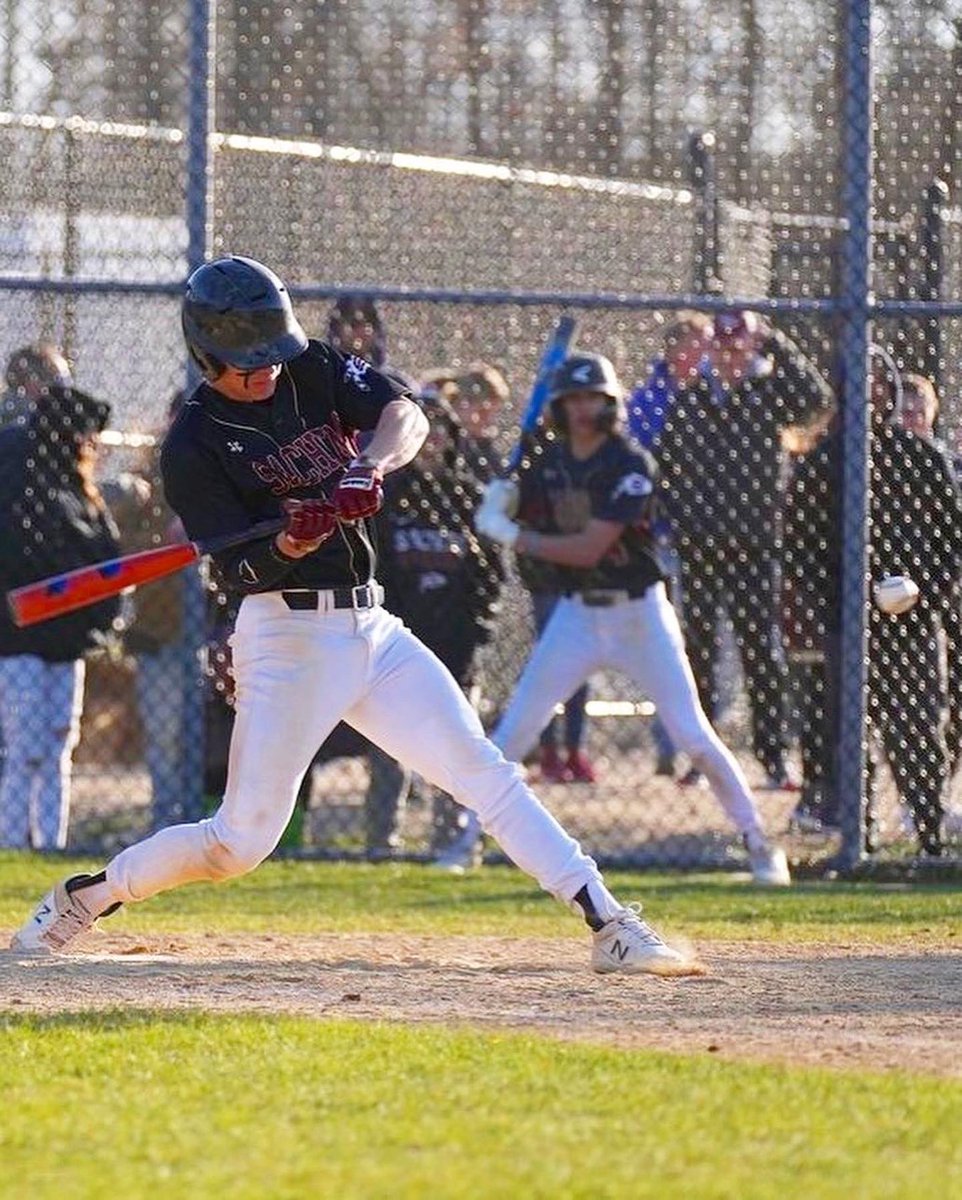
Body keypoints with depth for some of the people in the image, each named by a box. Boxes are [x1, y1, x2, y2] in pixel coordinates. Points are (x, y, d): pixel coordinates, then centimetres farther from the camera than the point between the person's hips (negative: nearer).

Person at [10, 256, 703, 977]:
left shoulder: (313, 370, 7)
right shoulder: (194, 447, -8)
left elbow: (407, 415, -7)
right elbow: (241, 570, -14)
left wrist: (370, 466, -27)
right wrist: (289, 543, -35)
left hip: (372, 626, 5)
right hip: (287, 637, -5)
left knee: (483, 769, -3)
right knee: (242, 842, -5)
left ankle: (609, 925, -6)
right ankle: (84, 896, 15)